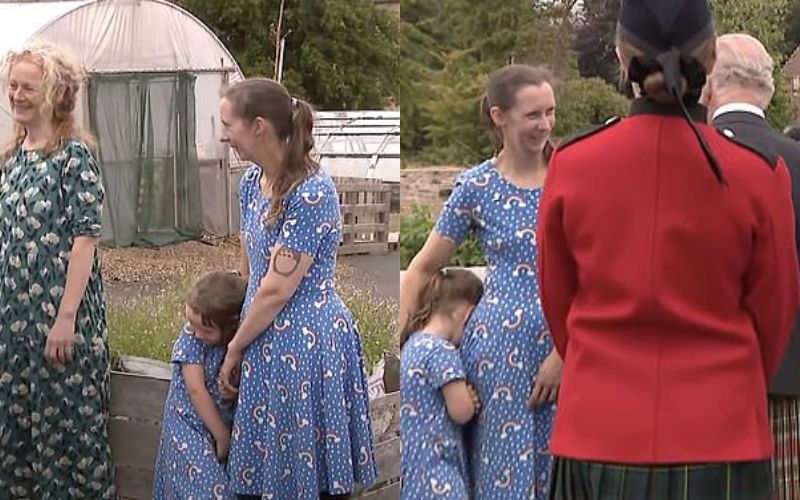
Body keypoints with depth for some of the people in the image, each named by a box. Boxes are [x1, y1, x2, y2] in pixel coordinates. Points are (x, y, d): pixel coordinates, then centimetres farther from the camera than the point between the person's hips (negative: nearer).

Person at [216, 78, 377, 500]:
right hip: (267, 341, 8)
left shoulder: (311, 194, -21)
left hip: (306, 342, -8)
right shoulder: (252, 181, 5)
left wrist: (234, 349, -9)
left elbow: (277, 290, -19)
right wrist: (241, 338, 16)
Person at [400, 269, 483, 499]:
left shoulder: (412, 343, 12)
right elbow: (461, 412, -16)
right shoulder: (443, 351, -16)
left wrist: (465, 396, 2)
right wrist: (470, 396, 4)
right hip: (432, 465, -10)